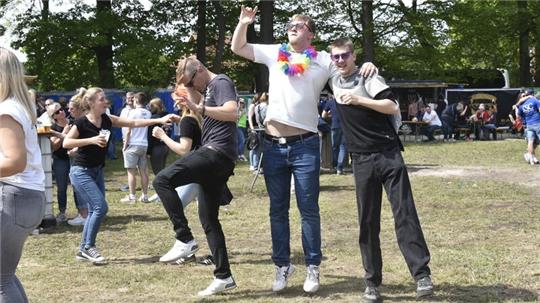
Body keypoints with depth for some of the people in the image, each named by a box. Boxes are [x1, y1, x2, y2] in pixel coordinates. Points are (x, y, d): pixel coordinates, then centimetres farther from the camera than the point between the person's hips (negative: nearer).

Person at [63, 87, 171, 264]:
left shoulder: (107, 120, 1)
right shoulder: (82, 122, -16)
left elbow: (133, 123, 0)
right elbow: (66, 143, -18)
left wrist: (159, 120, -7)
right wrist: (91, 140, -26)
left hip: (97, 171, 7)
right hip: (81, 171, -7)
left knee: (94, 211, 8)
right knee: (100, 207, -15)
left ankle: (83, 250, 18)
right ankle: (88, 246, -1)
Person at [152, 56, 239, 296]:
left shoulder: (221, 82, -7)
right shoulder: (209, 88, 23)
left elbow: (233, 113, -23)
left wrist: (199, 108, -32)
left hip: (218, 152, -11)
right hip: (213, 154, 11)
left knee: (162, 180, -17)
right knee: (209, 219, 12)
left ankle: (185, 240, -16)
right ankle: (224, 277, 14)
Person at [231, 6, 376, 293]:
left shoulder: (323, 60, 2)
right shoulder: (275, 53, 10)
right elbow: (237, 48, 16)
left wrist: (367, 66, -21)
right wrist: (243, 23, 0)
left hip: (304, 145, -3)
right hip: (273, 145, 3)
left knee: (308, 209, 3)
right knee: (278, 209, 10)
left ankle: (312, 267, 12)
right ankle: (282, 265, 21)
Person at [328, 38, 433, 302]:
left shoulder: (368, 78, -2)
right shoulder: (335, 82, 14)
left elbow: (393, 107, -15)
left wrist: (359, 100, -20)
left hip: (389, 154, -4)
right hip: (362, 160, 4)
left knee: (405, 213, -8)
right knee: (367, 221, 3)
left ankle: (422, 274, -7)